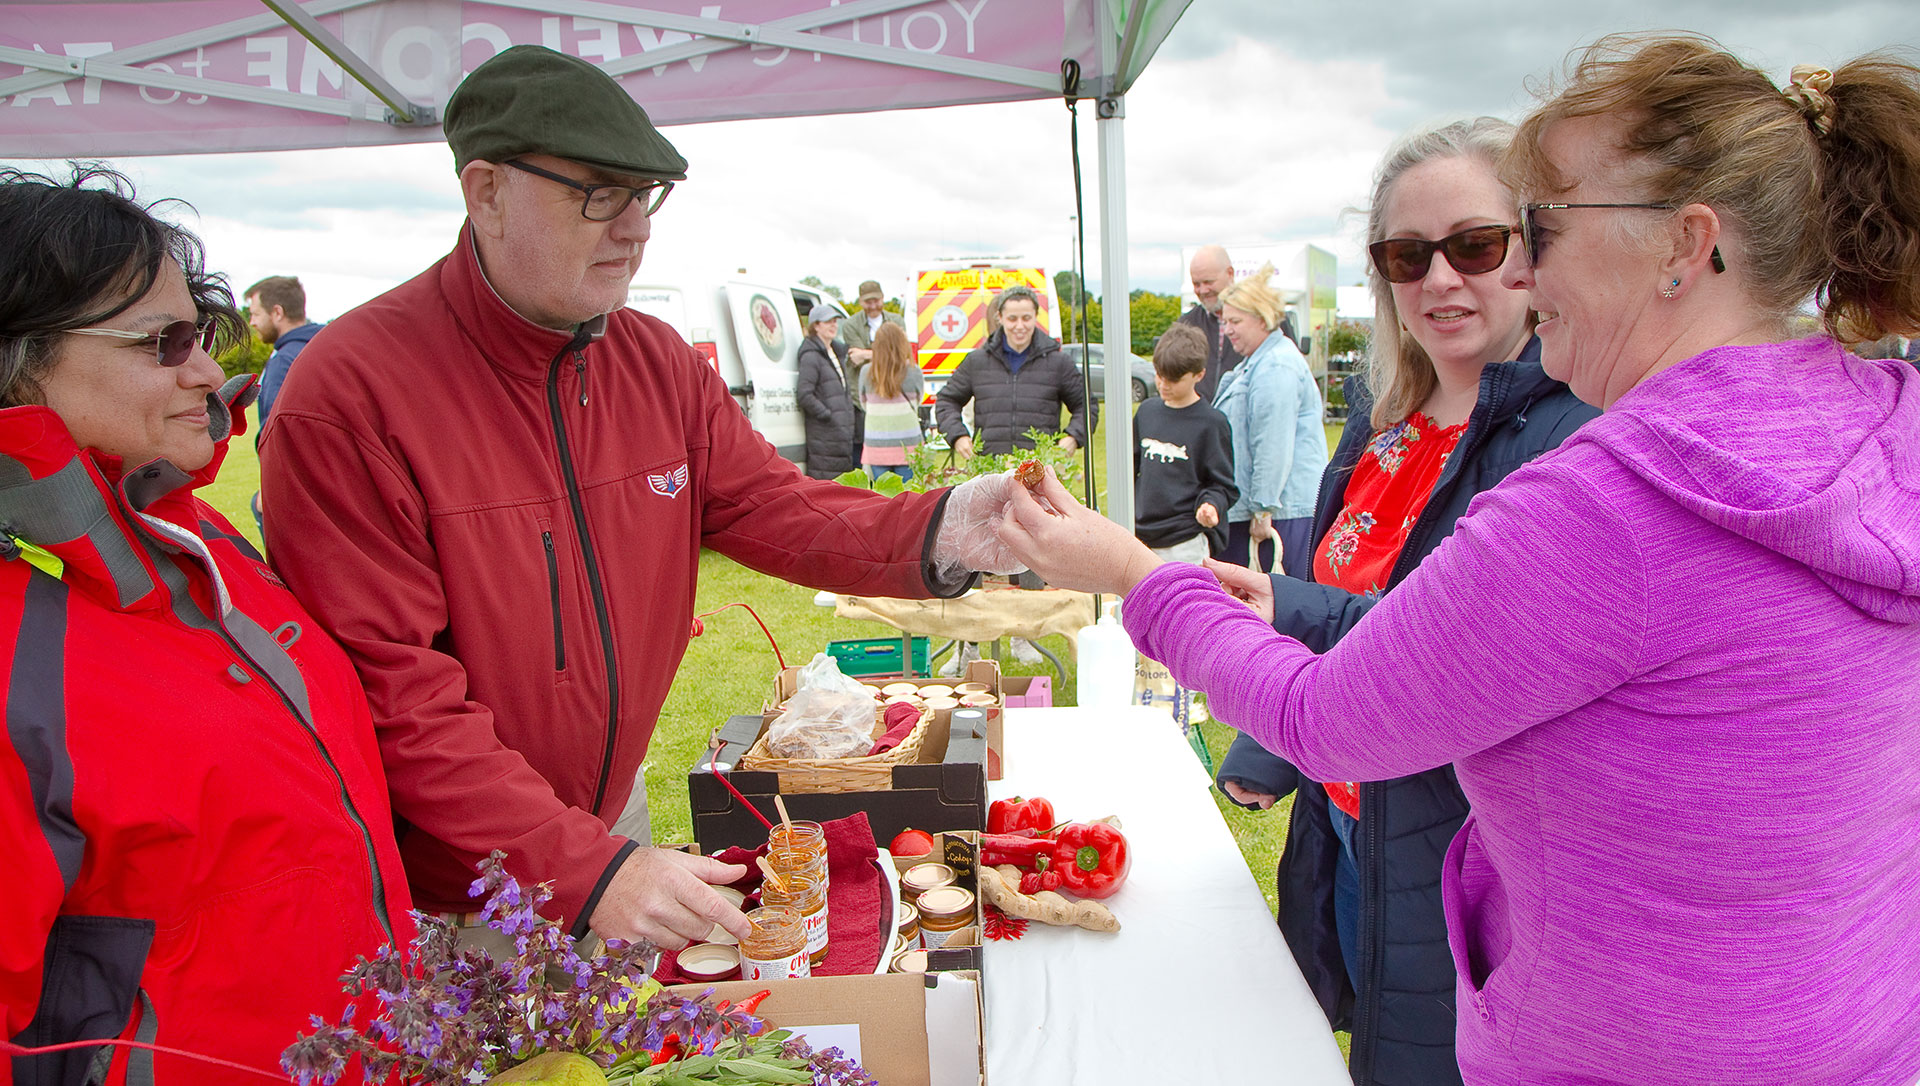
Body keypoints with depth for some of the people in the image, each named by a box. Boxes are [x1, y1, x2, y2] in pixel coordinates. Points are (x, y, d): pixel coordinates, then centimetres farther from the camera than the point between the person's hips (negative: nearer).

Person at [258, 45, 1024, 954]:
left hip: (611, 809, 6)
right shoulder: (349, 397, -23)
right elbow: (396, 697, -26)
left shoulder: (661, 363, -1)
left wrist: (937, 533, -23)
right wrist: (588, 870, -30)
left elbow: (769, 505, -4)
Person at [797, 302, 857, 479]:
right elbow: (803, 393, -18)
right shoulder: (811, 356, -10)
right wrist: (826, 415, -16)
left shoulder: (837, 351, 19)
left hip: (843, 430, 9)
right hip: (824, 434, -9)